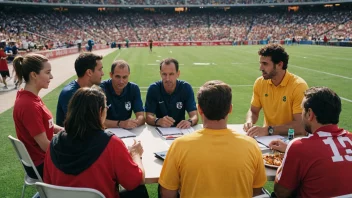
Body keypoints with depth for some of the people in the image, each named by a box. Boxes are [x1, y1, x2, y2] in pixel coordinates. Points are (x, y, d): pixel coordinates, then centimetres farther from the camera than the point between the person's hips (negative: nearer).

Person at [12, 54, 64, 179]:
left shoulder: (28, 97, 0)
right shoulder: (29, 105, -28)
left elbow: (45, 124, 11)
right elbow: (45, 146, -24)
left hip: (42, 156, 8)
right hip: (40, 164, -8)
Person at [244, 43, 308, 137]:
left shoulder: (298, 86, -15)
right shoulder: (260, 82, -1)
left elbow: (300, 126, -20)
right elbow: (253, 111, 11)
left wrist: (268, 130, -28)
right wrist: (249, 122, -11)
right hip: (268, 136, 5)